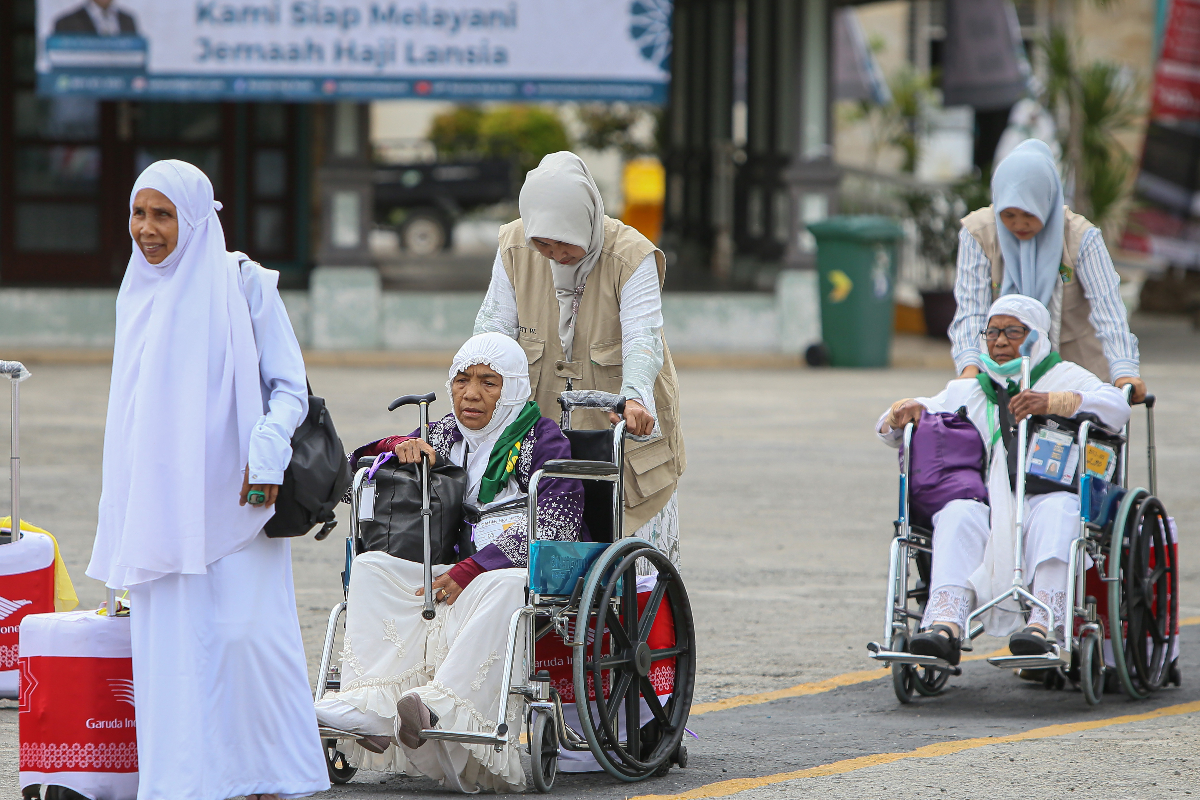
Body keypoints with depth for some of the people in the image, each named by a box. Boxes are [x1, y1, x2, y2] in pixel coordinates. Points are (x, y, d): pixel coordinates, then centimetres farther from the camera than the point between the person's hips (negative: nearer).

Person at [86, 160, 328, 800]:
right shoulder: (137, 294, 14)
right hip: (158, 502, 5)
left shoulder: (243, 286, -3)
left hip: (229, 496, -5)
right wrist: (125, 504, 19)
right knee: (169, 636, -1)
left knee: (245, 630, -10)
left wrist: (266, 452, -22)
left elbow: (289, 387, -5)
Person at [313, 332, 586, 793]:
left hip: (529, 571, -5)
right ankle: (372, 703, -39)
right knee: (371, 569, -18)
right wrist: (403, 445, -2)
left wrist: (471, 570, -22)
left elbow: (554, 529, -12)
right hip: (460, 570, 5)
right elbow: (364, 458, 23)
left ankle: (442, 704, -52)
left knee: (503, 586, -40)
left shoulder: (543, 439, 1)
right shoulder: (448, 435, 19)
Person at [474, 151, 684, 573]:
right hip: (545, 424, 3)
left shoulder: (632, 256, -17)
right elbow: (495, 326, -9)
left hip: (625, 431, -3)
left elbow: (643, 338, -27)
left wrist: (634, 397, -48)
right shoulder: (515, 249, -6)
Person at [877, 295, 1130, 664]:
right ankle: (945, 623, -49)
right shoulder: (968, 391, 26)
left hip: (1047, 498, -2)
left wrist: (1051, 403, -19)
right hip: (990, 505, 3)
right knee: (958, 512, -31)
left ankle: (1045, 622, -50)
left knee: (1057, 510, -37)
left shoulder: (1065, 377, 15)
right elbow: (889, 428, 26)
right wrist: (903, 412, 1)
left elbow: (1115, 407, -6)